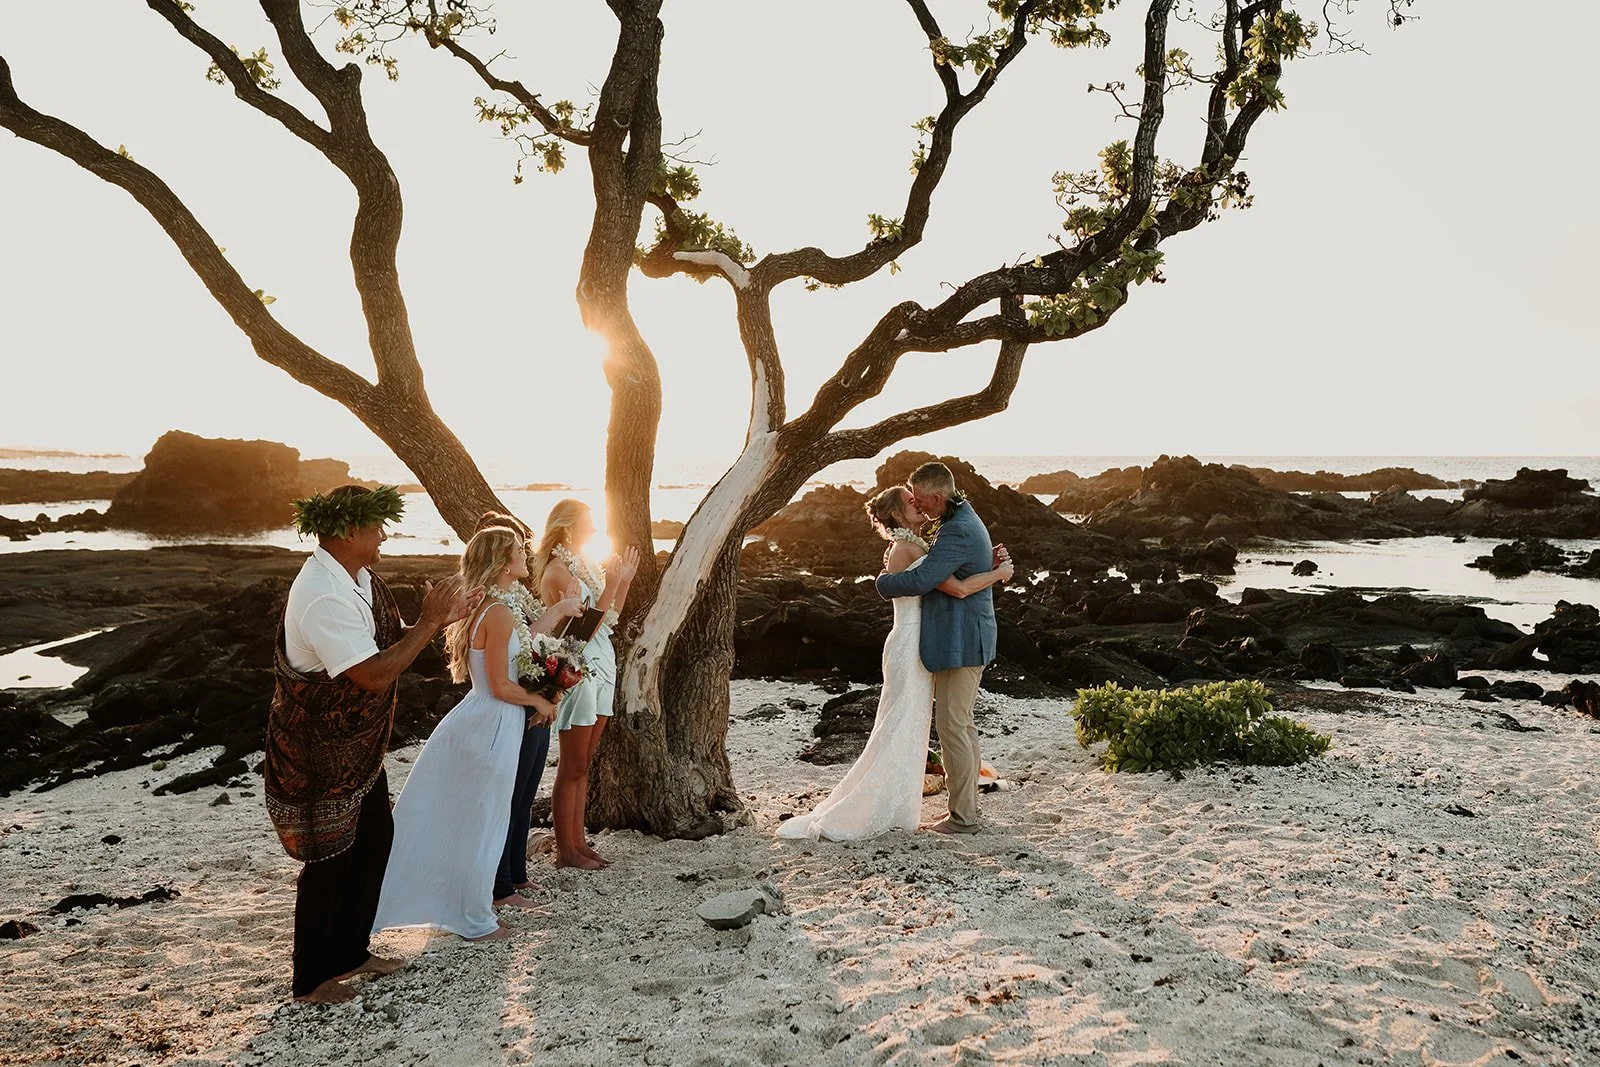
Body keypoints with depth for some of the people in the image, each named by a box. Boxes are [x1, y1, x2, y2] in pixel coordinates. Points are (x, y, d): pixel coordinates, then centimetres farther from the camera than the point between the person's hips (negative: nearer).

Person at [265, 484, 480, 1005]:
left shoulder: (359, 580, 2)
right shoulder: (324, 596, -29)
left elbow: (389, 643, 9)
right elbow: (374, 675, -32)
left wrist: (442, 618, -3)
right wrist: (430, 621, -25)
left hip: (360, 745, 10)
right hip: (320, 753, -10)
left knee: (375, 839, 19)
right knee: (330, 859, 5)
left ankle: (350, 952, 37)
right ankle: (311, 980, 25)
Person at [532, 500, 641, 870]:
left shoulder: (585, 565, 11)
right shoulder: (557, 572, -14)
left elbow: (609, 619, 14)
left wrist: (624, 581, 7)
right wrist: (610, 586, -21)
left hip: (601, 668, 8)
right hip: (578, 672, -8)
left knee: (582, 765, 14)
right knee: (572, 767, 0)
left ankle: (578, 841, 21)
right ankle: (565, 850, 9)